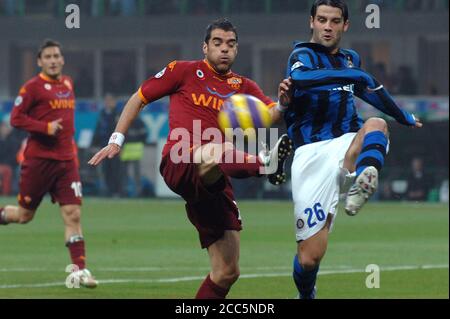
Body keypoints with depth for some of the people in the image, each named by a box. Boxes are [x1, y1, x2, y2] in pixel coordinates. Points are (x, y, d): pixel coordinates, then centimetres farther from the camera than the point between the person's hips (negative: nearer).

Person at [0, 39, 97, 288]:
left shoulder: (68, 84, 13)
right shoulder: (33, 87, -7)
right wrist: (45, 127, -20)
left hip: (66, 160, 5)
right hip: (38, 160, -5)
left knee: (73, 214, -5)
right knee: (25, 214, 4)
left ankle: (79, 269, -6)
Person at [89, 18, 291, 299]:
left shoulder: (244, 87, 20)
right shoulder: (185, 71, 11)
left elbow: (272, 115, 3)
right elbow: (139, 99, 16)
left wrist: (283, 105, -21)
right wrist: (116, 140, 9)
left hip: (212, 183, 5)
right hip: (179, 164, -5)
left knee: (227, 272, -1)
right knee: (220, 149, -42)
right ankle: (264, 162, -69)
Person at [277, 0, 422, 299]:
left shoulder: (350, 59, 20)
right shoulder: (304, 55, 2)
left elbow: (372, 91, 40)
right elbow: (300, 78, -23)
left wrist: (405, 117, 53)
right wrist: (353, 74, -29)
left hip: (348, 147, 4)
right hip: (312, 154, -4)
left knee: (376, 124, -31)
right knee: (310, 255, -9)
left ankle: (361, 181, -57)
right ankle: (306, 295, 23)